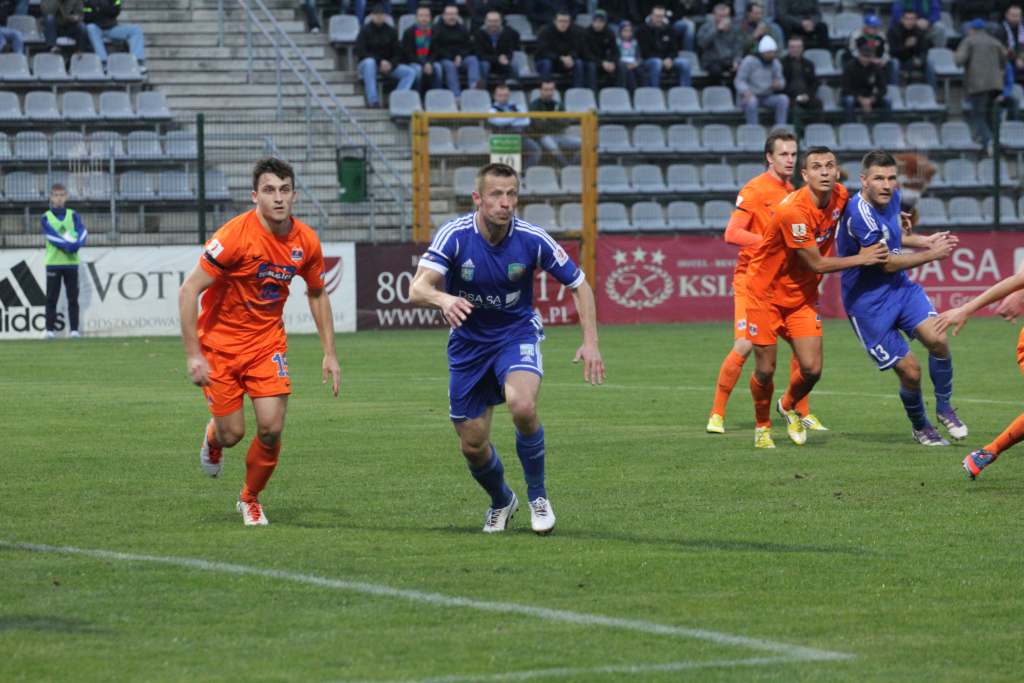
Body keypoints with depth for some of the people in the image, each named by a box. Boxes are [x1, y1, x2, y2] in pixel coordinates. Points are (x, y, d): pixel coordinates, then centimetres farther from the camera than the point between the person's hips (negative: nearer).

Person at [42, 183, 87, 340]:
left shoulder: (73, 215, 9)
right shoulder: (46, 217, 3)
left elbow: (82, 231, -6)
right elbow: (51, 235, -12)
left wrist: (78, 243, -27)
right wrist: (67, 246, -27)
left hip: (71, 262, 2)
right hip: (53, 261, -2)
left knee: (73, 297, 2)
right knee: (52, 298, -1)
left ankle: (74, 329, 4)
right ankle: (50, 329, 2)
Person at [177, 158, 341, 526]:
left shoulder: (306, 241, -7)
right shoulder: (236, 235, -23)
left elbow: (317, 294, 11)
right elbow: (188, 291, -20)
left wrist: (329, 353, 8)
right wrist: (193, 355, -23)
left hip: (267, 341, 3)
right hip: (220, 342, -3)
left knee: (271, 428, -10)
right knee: (232, 434, -2)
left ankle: (250, 498, 17)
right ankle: (213, 436, 39)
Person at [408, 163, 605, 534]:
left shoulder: (532, 239, -17)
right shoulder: (454, 235, -20)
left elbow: (578, 284, -4)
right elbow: (417, 289, -30)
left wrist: (591, 342, -14)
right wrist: (444, 299, -54)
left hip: (517, 333, -1)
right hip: (469, 341, 1)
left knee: (522, 406, -31)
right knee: (472, 445, 3)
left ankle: (537, 495, -7)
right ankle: (501, 501, 37)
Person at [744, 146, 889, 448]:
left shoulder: (840, 196, -8)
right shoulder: (793, 211, -30)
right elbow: (817, 264, -22)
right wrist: (861, 259, -15)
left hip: (802, 295, 5)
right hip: (767, 293, -5)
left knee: (812, 369, -4)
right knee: (766, 371, 1)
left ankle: (789, 406, 29)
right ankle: (762, 426, 29)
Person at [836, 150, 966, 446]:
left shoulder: (891, 197, 2)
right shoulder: (859, 213, -25)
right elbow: (888, 263, -20)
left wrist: (925, 241, 6)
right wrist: (933, 254, -11)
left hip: (900, 287, 6)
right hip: (868, 302, -6)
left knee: (937, 339, -18)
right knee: (910, 371, -6)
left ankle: (944, 407, 5)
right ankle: (919, 427, 22)